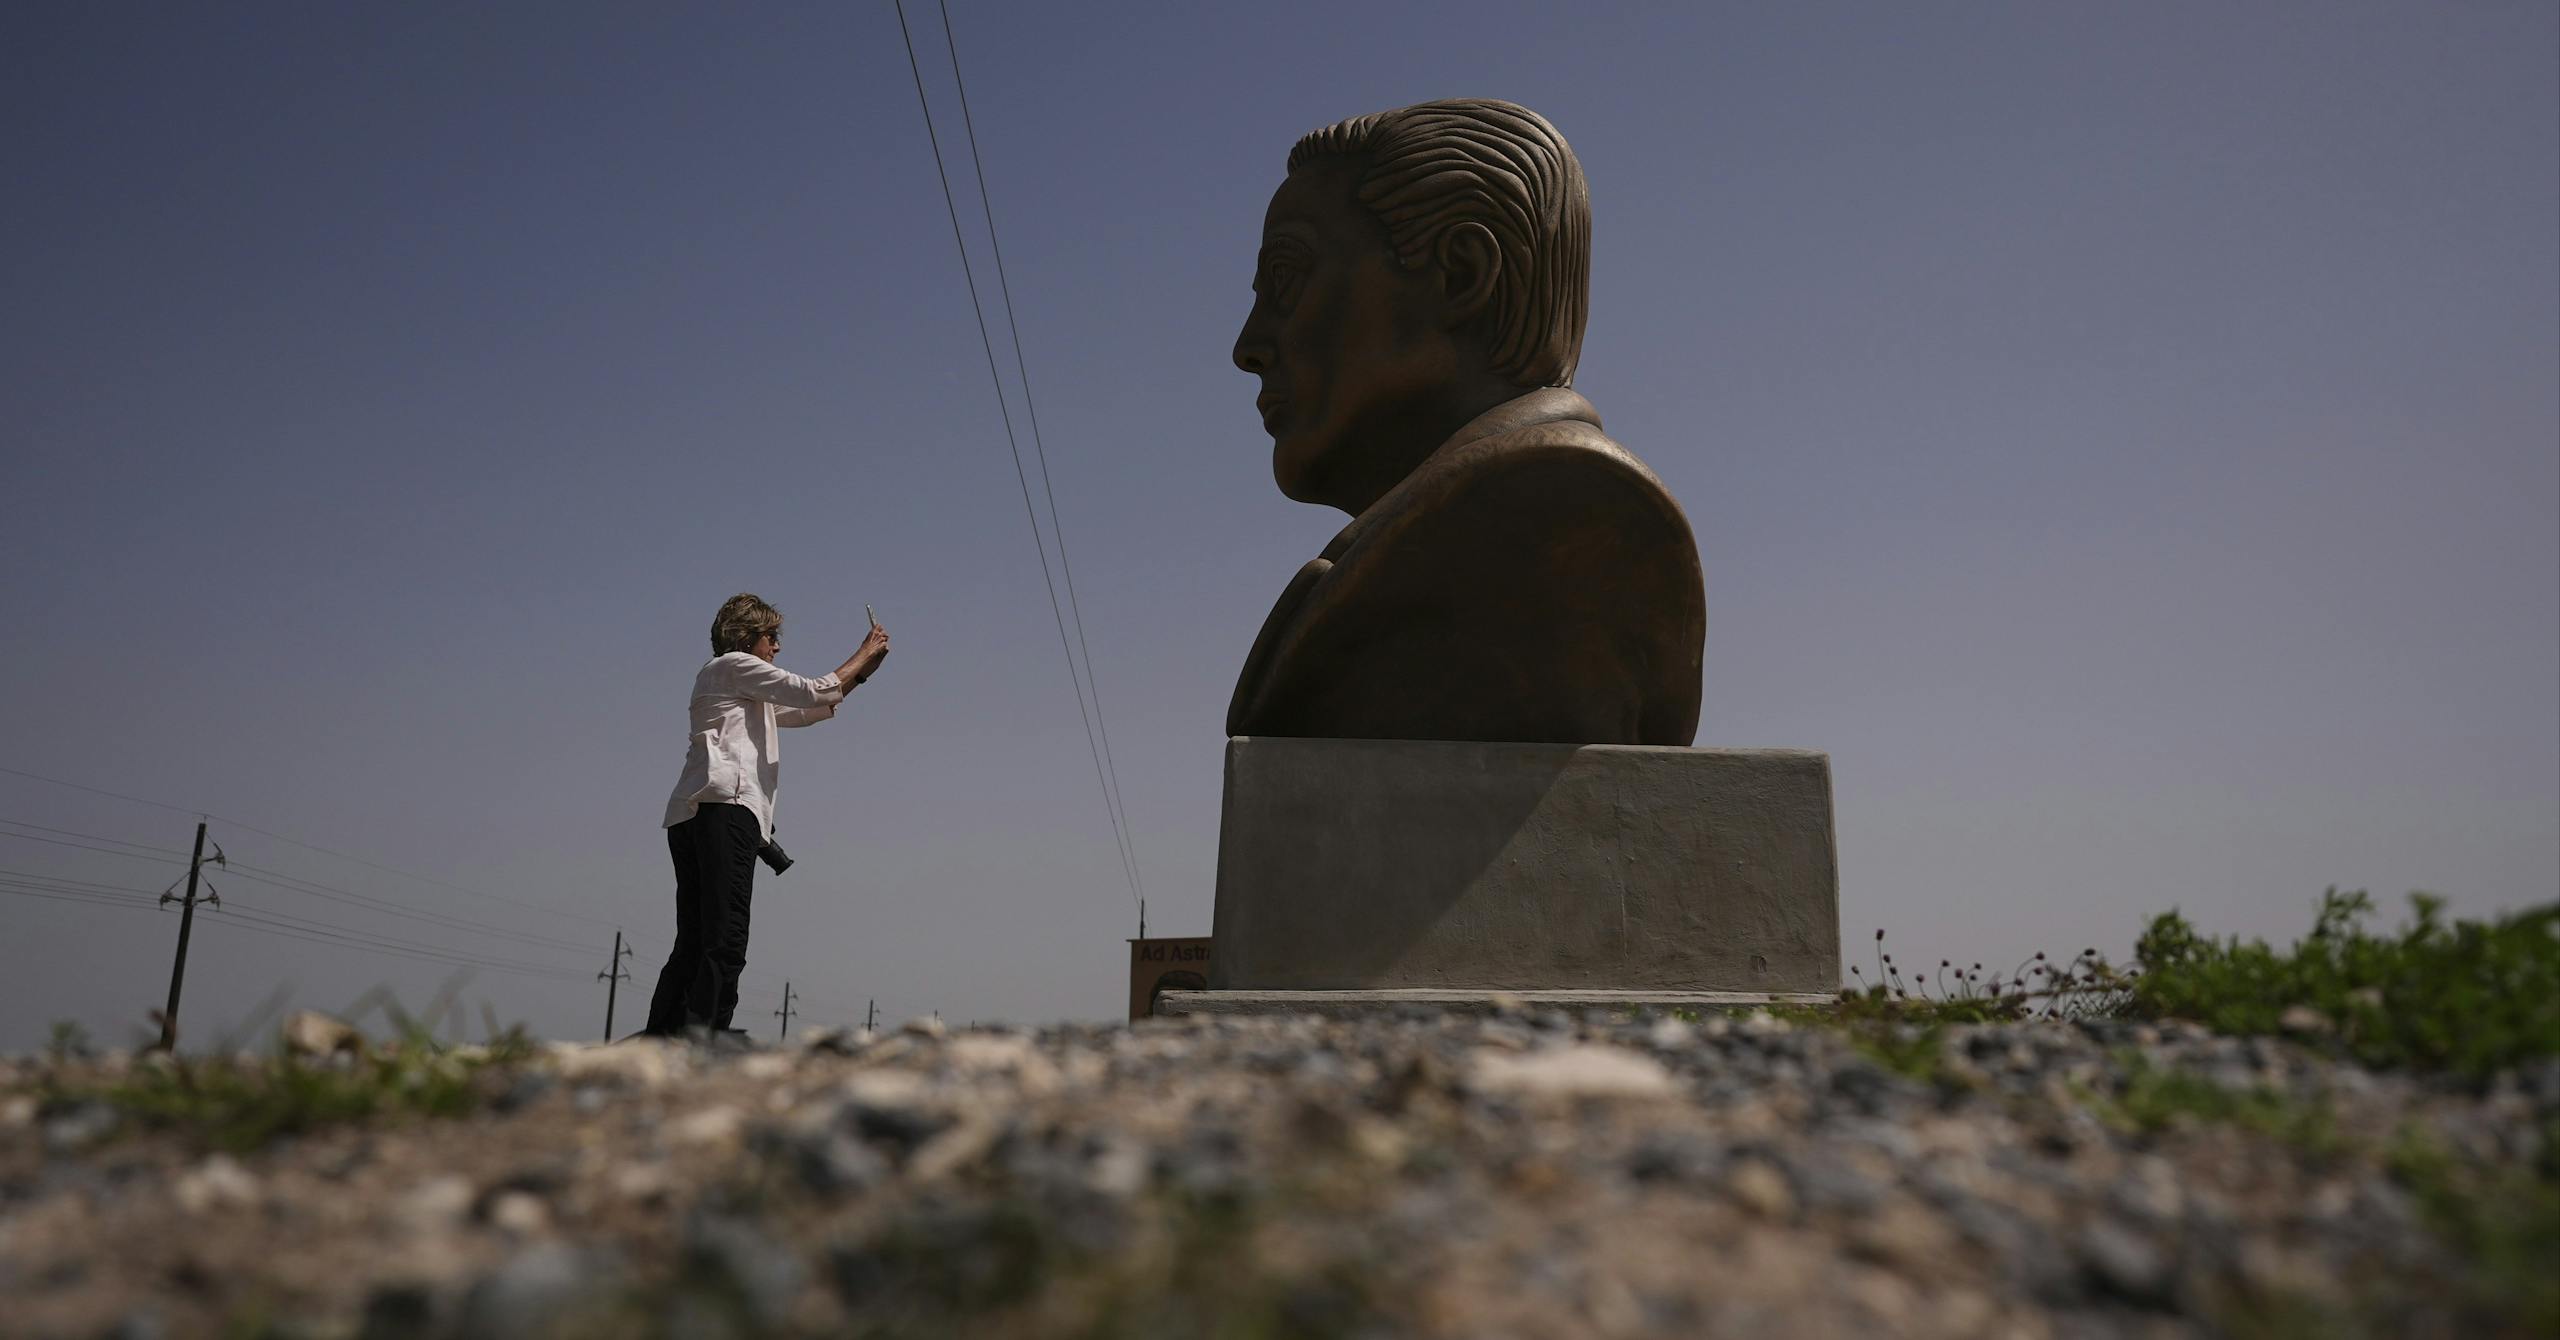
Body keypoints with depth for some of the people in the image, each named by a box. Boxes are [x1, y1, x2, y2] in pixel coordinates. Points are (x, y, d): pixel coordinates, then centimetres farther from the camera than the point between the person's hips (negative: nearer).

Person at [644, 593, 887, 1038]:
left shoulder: (747, 692, 34)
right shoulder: (733, 664, 7)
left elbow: (808, 711, 37)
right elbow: (812, 692, 1)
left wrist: (862, 670, 31)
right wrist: (864, 654, 12)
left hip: (690, 817, 10)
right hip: (724, 805, -10)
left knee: (693, 943, 3)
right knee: (725, 939, -19)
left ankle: (661, 1035, -3)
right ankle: (705, 1032, -27)